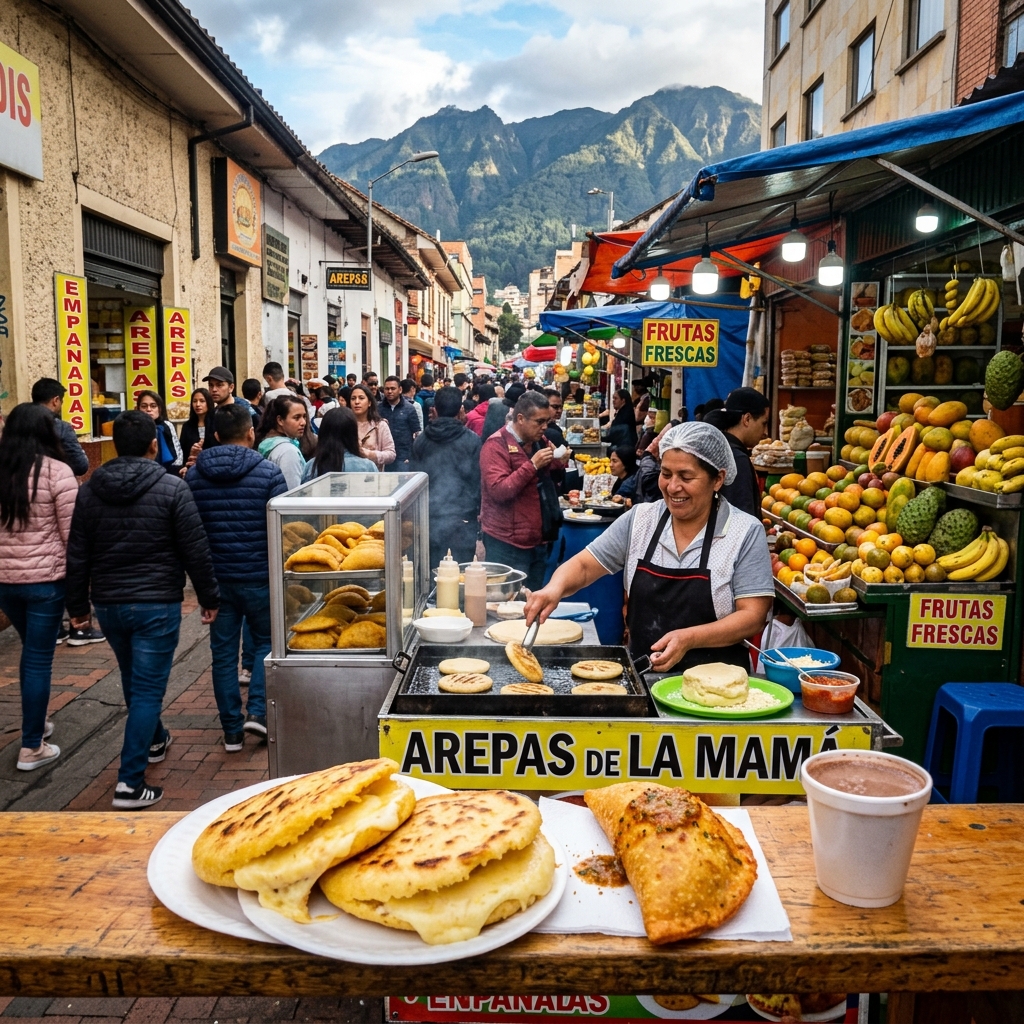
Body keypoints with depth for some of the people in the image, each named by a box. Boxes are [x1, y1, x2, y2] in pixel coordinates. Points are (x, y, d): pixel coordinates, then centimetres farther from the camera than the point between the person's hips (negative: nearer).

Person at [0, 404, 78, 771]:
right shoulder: (57, 472, -12)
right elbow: (72, 533, -10)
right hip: (45, 579, -5)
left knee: (31, 651, 24)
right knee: (39, 658, 4)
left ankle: (35, 722, 37)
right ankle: (31, 748, 12)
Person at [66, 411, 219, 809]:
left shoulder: (89, 490, 2)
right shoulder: (172, 488, -11)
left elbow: (77, 554, 6)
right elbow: (196, 550, -10)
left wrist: (77, 604, 16)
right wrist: (209, 598, 1)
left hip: (108, 603, 5)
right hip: (157, 603, -5)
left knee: (133, 680, 24)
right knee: (147, 688, -1)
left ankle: (154, 741, 46)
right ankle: (130, 783, -3)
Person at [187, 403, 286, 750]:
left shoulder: (193, 475, 1)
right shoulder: (268, 472, -10)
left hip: (215, 577, 3)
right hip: (259, 575, -2)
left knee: (223, 652, 11)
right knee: (265, 641, 17)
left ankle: (232, 729, 17)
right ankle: (257, 711, 4)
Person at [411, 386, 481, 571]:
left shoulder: (420, 440, 6)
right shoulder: (471, 440, -3)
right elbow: (477, 478, 1)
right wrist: (479, 509, 15)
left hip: (429, 516, 3)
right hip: (462, 518, -3)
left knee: (430, 572, 9)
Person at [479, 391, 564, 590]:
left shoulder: (540, 441, 11)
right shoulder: (496, 444, -11)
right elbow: (498, 491, -21)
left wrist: (558, 463, -3)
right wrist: (532, 465, -24)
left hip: (538, 540, 7)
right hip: (507, 544, -7)